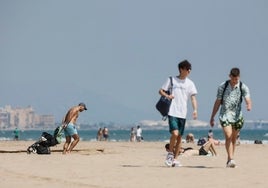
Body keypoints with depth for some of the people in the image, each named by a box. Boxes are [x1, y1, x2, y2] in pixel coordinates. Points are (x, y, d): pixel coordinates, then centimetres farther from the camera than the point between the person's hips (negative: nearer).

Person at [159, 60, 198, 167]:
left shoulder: (190, 83, 8)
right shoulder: (172, 80, 2)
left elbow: (193, 98, 4)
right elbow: (161, 91, 7)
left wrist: (195, 110, -12)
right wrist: (167, 96, -14)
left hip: (182, 114, 3)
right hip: (172, 112, -3)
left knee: (179, 137, 5)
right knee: (175, 134, -19)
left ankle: (175, 159, 15)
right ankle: (170, 153, 2)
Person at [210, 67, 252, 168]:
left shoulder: (243, 87, -2)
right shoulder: (222, 87, -1)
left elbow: (247, 98, -17)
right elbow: (217, 102, 5)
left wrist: (249, 105, -41)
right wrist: (212, 117, 6)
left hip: (237, 115, 2)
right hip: (225, 115, -2)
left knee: (233, 139, 10)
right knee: (228, 136, -18)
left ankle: (229, 160, 22)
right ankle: (231, 159, -24)